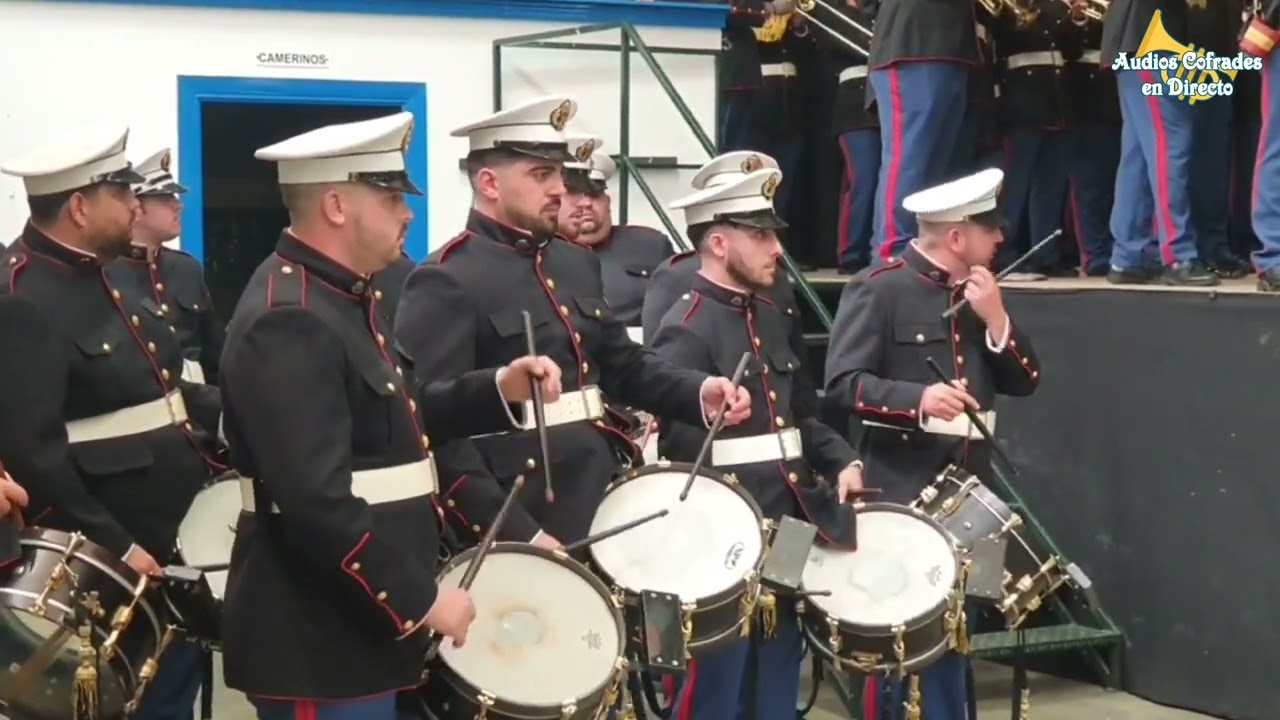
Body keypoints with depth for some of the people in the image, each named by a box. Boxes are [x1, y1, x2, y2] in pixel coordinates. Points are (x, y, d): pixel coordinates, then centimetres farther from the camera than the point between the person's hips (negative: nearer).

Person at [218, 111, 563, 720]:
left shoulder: (342, 297, 12)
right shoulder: (288, 323, -22)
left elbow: (388, 416, 23)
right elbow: (317, 502, -28)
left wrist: (497, 389, 9)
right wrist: (420, 599, -21)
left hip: (360, 624, 10)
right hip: (316, 643, -10)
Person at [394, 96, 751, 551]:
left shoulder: (576, 263, 12)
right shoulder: (445, 283, -14)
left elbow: (621, 363, 23)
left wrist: (698, 392, 3)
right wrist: (515, 533, -25)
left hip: (603, 503, 8)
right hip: (523, 519, -8)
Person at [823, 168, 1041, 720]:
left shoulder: (980, 292, 11)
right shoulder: (878, 289, -10)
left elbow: (1025, 380, 9)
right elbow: (842, 383, -16)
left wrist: (996, 320, -7)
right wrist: (918, 399, -29)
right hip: (900, 492, -7)